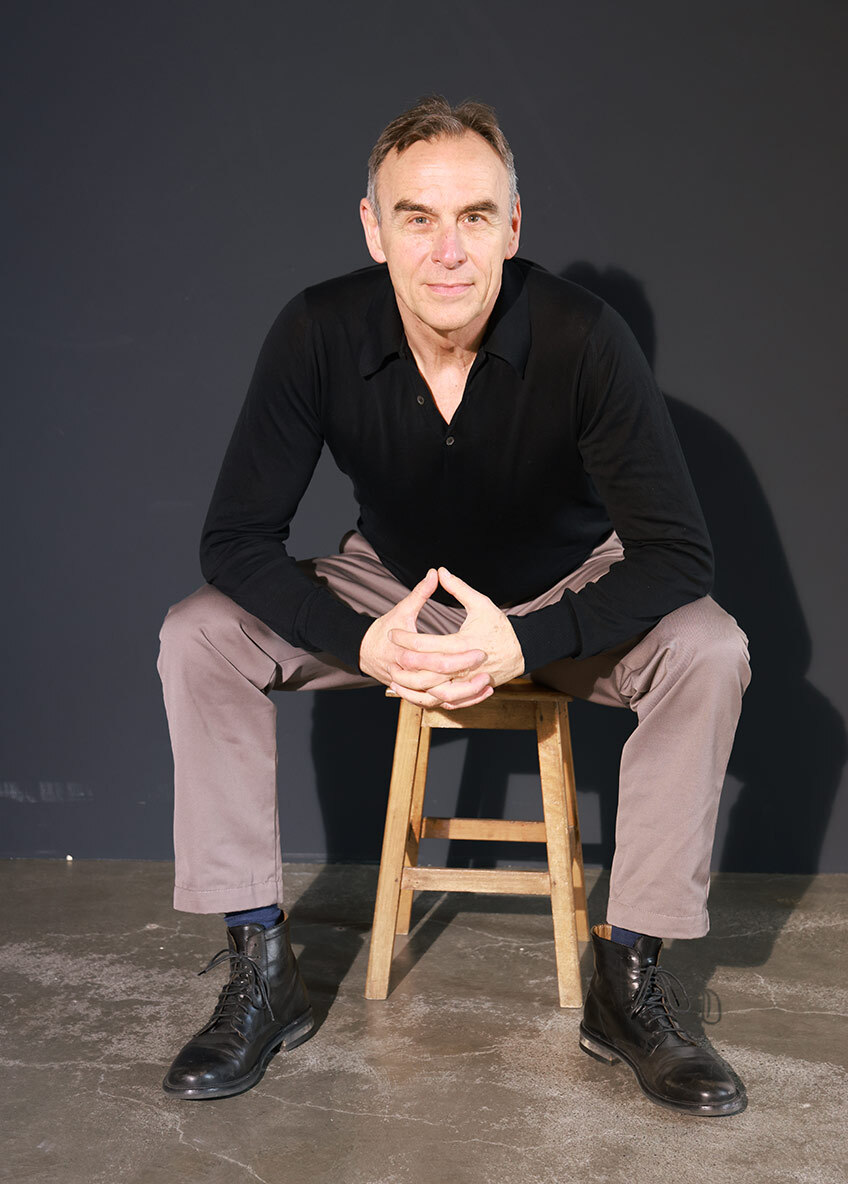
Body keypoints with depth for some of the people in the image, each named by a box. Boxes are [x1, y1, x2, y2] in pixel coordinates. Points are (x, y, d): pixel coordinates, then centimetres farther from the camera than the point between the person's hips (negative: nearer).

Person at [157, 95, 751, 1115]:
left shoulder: (581, 336, -26)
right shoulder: (318, 333, -21)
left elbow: (677, 551, -26)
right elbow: (236, 538, -20)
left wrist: (522, 642, -40)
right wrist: (364, 641, -37)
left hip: (563, 596, -1)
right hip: (392, 588, 2)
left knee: (707, 650, -29)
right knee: (198, 637, -20)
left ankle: (629, 980, -15)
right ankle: (260, 972, -12)